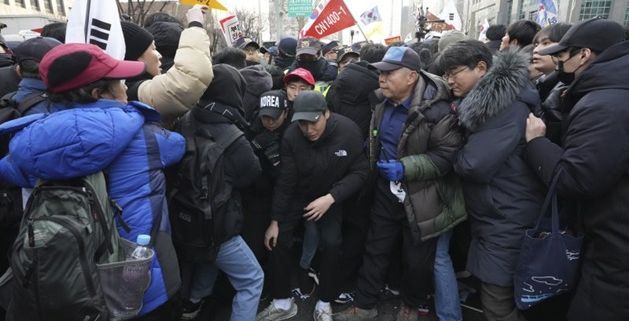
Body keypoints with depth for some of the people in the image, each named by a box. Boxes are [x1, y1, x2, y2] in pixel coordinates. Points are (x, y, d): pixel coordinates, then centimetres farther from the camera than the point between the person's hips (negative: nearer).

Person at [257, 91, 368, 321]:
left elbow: (359, 172, -18)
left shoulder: (348, 131, -24)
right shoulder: (291, 136, -23)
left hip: (331, 196, -1)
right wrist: (275, 220, -13)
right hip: (297, 195, 1)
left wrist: (330, 198, -29)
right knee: (278, 239, -8)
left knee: (331, 243, -18)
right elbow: (284, 181, -16)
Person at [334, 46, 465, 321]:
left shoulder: (436, 109, -21)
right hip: (387, 189, 6)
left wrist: (405, 167, -28)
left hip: (420, 196, -5)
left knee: (417, 259, 11)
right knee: (375, 249, 14)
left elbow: (447, 155, -22)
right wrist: (376, 166, 8)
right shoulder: (384, 103, 2)